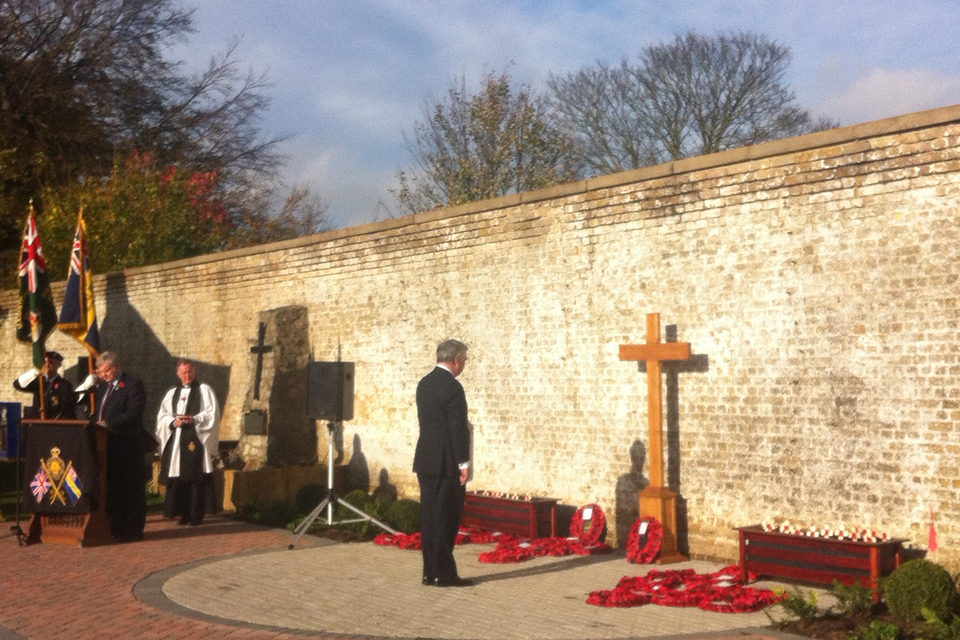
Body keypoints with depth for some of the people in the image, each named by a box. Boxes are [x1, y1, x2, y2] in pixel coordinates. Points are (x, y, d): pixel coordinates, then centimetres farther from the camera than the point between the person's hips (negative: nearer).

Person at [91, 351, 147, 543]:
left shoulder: (133, 384, -8)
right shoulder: (103, 387, 18)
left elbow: (134, 414, -18)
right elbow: (97, 412, 22)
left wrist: (109, 424, -23)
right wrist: (95, 423, 0)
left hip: (127, 447, -8)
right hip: (108, 447, 8)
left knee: (131, 490, -2)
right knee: (111, 489, 12)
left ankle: (134, 531, 4)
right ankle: (116, 528, 19)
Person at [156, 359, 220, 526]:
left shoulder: (204, 390, 6)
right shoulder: (172, 393, 19)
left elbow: (212, 413, -3)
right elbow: (162, 416, 12)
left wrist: (195, 419, -17)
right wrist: (174, 422, -8)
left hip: (196, 440, -4)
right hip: (176, 441, 4)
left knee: (196, 477, -7)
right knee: (178, 477, 1)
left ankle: (196, 514, -3)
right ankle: (183, 512, 7)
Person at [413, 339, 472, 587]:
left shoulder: (424, 384, 11)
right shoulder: (452, 387, -15)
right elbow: (458, 428, -18)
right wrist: (464, 463, -14)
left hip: (426, 461, 8)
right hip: (447, 464, -8)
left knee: (430, 518, 10)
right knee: (446, 519, -2)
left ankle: (430, 572, 14)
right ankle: (444, 574, 1)